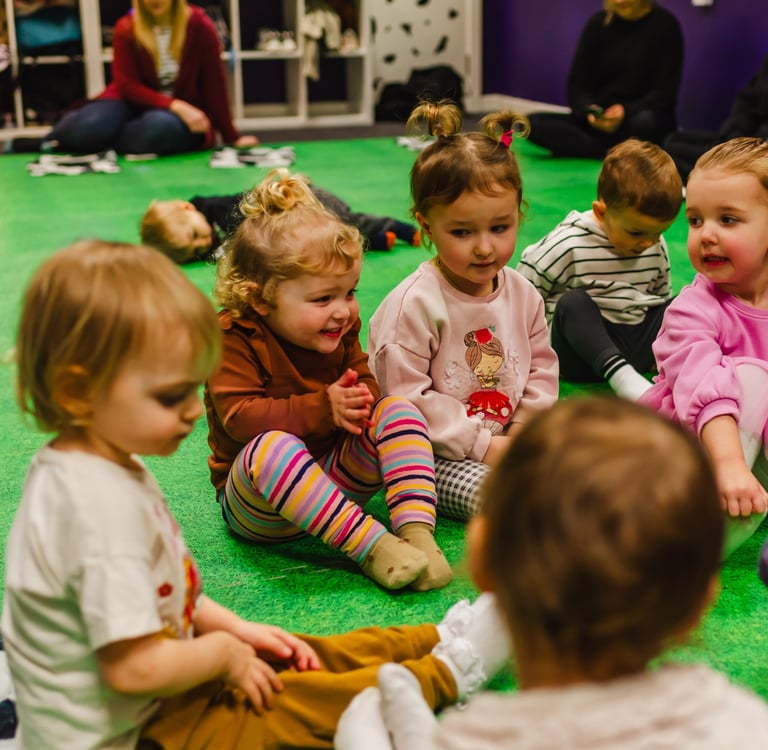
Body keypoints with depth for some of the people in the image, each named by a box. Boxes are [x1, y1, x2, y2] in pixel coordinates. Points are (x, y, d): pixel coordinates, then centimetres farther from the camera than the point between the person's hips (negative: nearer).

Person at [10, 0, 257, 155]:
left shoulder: (200, 27, -6)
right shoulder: (126, 28, -3)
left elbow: (214, 84, -3)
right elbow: (128, 84, -8)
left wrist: (231, 137, -3)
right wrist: (172, 104, -23)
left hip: (184, 109, 0)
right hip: (136, 102, 1)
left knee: (160, 128, -39)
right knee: (90, 127, -33)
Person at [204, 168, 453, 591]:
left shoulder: (341, 329, 4)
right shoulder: (234, 338, -15)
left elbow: (366, 382, 8)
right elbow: (240, 416, -23)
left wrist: (359, 400, -19)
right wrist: (322, 409, -29)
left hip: (335, 479, 6)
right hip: (255, 504, -5)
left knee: (398, 409, -16)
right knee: (271, 446, -40)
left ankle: (416, 533, -33)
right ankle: (371, 548, -40)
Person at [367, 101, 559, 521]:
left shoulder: (522, 293, 2)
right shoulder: (413, 305, -19)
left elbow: (541, 367, 14)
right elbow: (405, 399, -20)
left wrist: (524, 426, -5)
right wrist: (481, 445, -19)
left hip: (505, 442, 6)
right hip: (435, 453, -6)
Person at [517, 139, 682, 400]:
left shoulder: (655, 246, 7)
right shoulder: (569, 244, -11)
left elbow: (661, 295, 23)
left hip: (636, 344, 6)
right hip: (584, 353, -5)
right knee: (573, 302, -34)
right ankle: (620, 375, -46)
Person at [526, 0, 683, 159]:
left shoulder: (664, 24, -6)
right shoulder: (599, 23, 3)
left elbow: (665, 93, -10)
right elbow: (577, 85, 0)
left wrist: (626, 111, -27)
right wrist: (590, 111, -22)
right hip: (601, 122, 4)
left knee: (645, 121, -40)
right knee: (532, 122, -20)